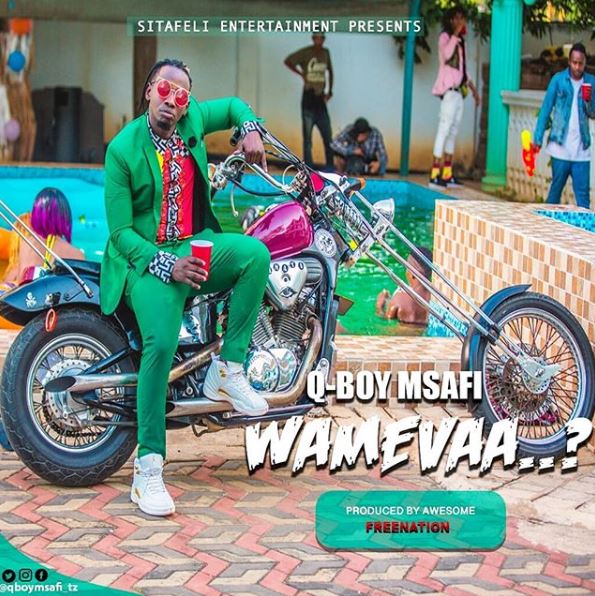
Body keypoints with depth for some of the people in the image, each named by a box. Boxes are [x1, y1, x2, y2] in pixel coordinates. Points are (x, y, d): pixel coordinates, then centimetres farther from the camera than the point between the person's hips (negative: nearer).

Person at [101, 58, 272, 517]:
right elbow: (120, 230, -10)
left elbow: (234, 105, 26)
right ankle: (148, 469, -24)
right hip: (147, 257, -5)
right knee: (161, 342, -29)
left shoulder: (193, 118, 3)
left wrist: (250, 131, 3)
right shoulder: (122, 150, -10)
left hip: (198, 244, 5)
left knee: (255, 253, -26)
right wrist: (167, 266, -21)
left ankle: (228, 370, -13)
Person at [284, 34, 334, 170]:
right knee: (307, 136, -2)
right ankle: (309, 168, 1)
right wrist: (301, 74, -11)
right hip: (309, 97, -5)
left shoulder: (325, 53, 9)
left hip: (320, 99, 5)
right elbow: (288, 61, -10)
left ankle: (330, 168, 8)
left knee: (328, 136, 3)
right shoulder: (305, 53, -7)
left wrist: (329, 90, 12)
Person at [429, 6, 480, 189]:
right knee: (444, 129, -13)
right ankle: (435, 175, -17)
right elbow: (446, 55, -24)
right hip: (448, 89, -8)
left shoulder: (459, 41, 21)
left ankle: (447, 175, 6)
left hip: (458, 90, 8)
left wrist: (473, 88, 26)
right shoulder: (445, 37, -3)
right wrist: (455, 34, -19)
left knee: (453, 132, 6)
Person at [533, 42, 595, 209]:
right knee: (556, 188, 7)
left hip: (581, 149, 2)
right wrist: (538, 138, -4)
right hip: (560, 146, -1)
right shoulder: (558, 79, -2)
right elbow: (546, 110, 0)